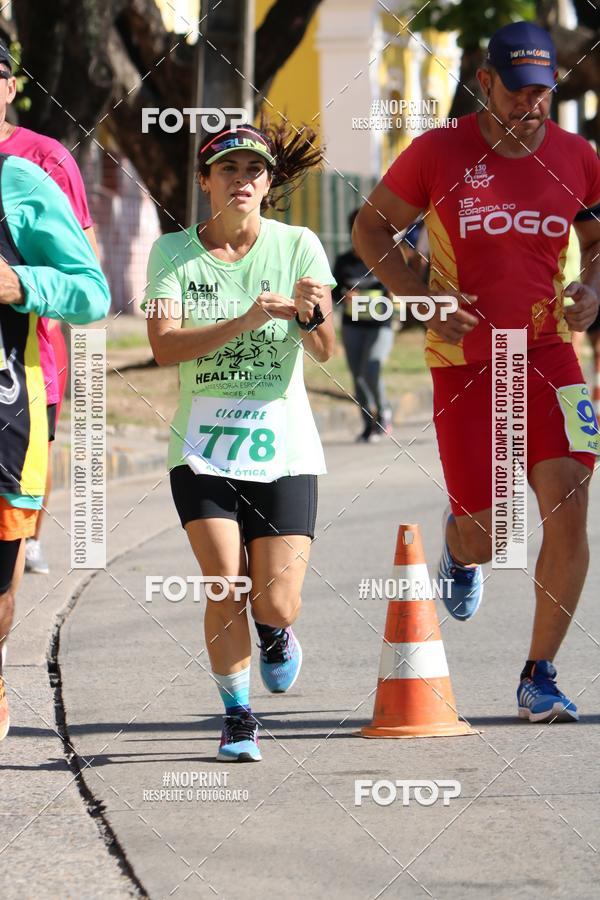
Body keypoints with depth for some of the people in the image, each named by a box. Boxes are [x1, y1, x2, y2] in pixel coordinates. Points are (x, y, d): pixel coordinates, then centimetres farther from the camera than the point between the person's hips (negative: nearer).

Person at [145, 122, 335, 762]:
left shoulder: (298, 246, -1)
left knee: (276, 603, -6)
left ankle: (276, 635, 32)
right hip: (203, 445, 0)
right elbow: (164, 345, -14)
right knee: (225, 587, -13)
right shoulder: (173, 253, 0)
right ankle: (237, 715, 9)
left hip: (284, 445, 0)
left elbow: (325, 350, -9)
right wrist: (244, 321, -26)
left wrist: (311, 311, -32)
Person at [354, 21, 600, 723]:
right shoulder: (439, 153, -5)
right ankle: (460, 545, 43)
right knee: (490, 538, 1)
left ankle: (539, 678, -3)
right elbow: (370, 227, 4)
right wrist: (424, 301, -10)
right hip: (464, 362, -2)